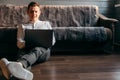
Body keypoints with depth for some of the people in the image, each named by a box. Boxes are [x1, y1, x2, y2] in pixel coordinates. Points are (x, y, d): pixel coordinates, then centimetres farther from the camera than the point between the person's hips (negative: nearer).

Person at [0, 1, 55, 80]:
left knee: (36, 50, -39)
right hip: (27, 49, 1)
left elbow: (53, 40, 20)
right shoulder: (22, 26, 27)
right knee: (22, 51, -38)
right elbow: (19, 44, 12)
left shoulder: (46, 24, 28)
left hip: (43, 50, -1)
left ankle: (19, 64, -72)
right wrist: (27, 43, -13)